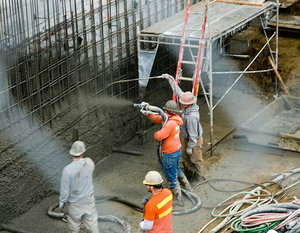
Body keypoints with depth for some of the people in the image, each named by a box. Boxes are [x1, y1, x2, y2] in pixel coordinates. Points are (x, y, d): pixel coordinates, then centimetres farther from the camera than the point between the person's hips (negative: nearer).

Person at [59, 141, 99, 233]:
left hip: (74, 202, -3)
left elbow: (64, 189, -23)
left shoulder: (67, 170, -33)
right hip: (88, 198, 3)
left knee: (74, 220, 22)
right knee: (91, 219, 21)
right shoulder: (89, 162, -21)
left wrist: (61, 202, -6)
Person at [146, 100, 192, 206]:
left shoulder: (170, 123, -29)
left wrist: (156, 133, -5)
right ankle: (187, 187, 47)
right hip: (177, 150, 10)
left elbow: (158, 137, -28)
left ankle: (178, 199, 15)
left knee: (171, 177, 5)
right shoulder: (173, 118, 1)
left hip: (169, 154, -10)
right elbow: (155, 118, 9)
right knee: (177, 170, 31)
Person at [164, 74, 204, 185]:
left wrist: (190, 147, -20)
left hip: (195, 140, -9)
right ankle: (188, 171, 49)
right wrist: (171, 79, -3)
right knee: (185, 156, 27)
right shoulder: (187, 105, -15)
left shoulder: (192, 117, -39)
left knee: (195, 159, 12)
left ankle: (199, 177, 32)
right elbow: (178, 91, -2)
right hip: (186, 137, 9)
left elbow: (193, 134, -30)